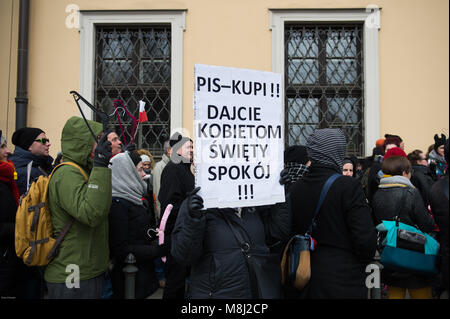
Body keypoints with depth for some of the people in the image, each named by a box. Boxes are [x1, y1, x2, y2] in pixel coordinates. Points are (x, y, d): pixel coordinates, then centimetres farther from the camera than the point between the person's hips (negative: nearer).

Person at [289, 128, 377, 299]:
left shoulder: (295, 189, -3)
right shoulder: (350, 186, -16)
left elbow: (292, 232, 1)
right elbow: (365, 238, -18)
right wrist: (364, 260, 2)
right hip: (344, 280, -4)